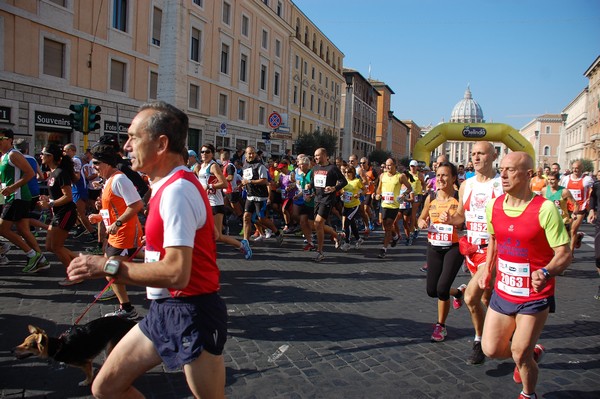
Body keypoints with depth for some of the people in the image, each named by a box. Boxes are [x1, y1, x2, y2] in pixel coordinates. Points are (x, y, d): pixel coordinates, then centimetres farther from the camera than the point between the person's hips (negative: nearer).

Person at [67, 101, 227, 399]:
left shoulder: (177, 190, -22)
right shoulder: (168, 186, 10)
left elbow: (177, 273, -29)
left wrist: (109, 267, -21)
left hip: (191, 314, -10)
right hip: (165, 310, 10)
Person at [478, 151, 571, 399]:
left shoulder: (545, 209, -19)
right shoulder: (494, 206, -2)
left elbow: (564, 254, -19)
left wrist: (546, 273, -37)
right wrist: (488, 269, 10)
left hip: (534, 298, -5)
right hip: (502, 292, 5)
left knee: (520, 356, 2)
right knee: (491, 349, 7)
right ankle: (532, 352, 39)